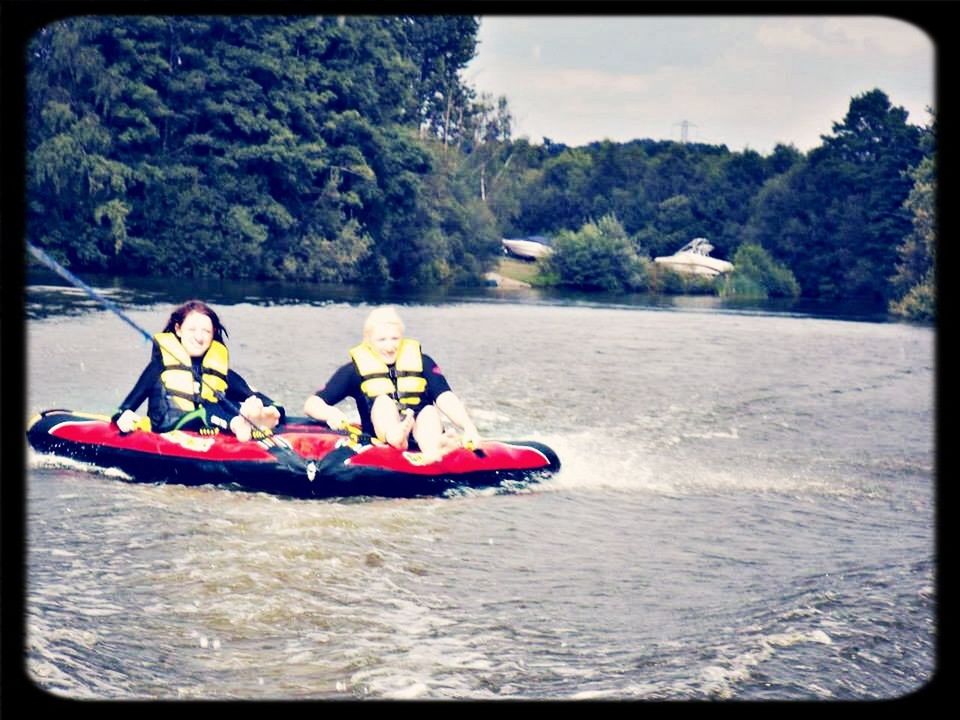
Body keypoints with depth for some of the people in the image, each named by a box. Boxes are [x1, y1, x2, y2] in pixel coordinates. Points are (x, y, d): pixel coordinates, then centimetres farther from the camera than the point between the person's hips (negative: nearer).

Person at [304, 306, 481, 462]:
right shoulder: (355, 369, 11)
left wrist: (469, 426, -21)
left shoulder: (421, 362, 13)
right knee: (383, 400, -23)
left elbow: (446, 399, -2)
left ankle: (432, 450, -61)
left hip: (420, 436, 1)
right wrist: (329, 413, -21)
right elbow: (312, 404, 4)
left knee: (429, 411, -27)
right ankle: (395, 438, -58)